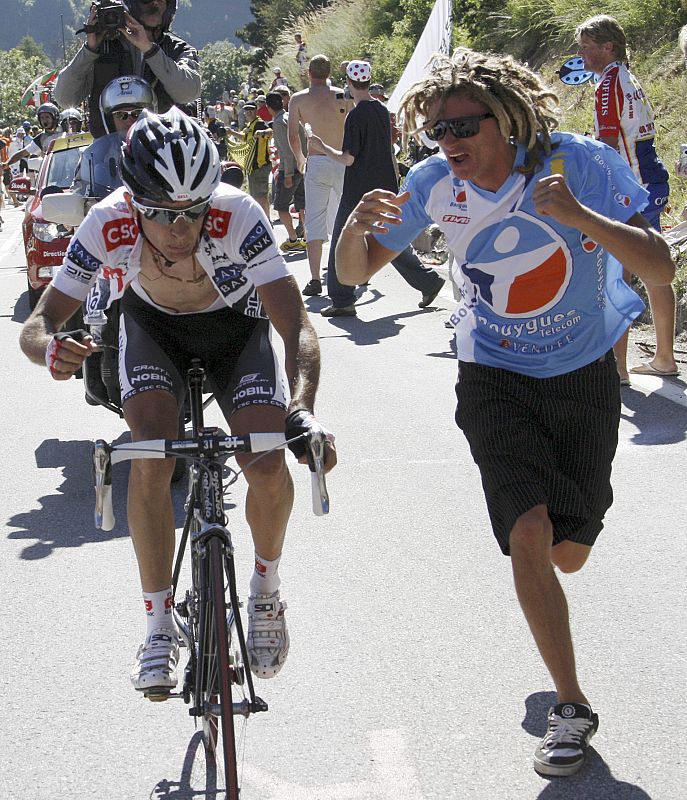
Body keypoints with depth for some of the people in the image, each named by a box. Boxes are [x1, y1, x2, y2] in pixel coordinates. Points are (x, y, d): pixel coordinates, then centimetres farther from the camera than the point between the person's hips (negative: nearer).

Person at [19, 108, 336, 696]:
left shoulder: (238, 216, -38)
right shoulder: (109, 224, -33)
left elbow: (297, 326, -41)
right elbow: (40, 323, -30)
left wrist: (302, 407, -60)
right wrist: (52, 348, -55)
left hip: (235, 323, -1)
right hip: (153, 323, 1)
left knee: (268, 466, -19)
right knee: (151, 458, -23)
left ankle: (266, 592, 11)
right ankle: (160, 627, -8)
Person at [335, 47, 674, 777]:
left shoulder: (579, 163, -23)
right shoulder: (435, 183, -16)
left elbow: (660, 269, -26)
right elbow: (353, 274, -7)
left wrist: (580, 217, -43)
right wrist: (356, 228, -31)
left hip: (584, 376, 0)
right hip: (495, 380, 0)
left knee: (568, 553, 9)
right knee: (528, 538, -17)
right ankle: (571, 706, -2)